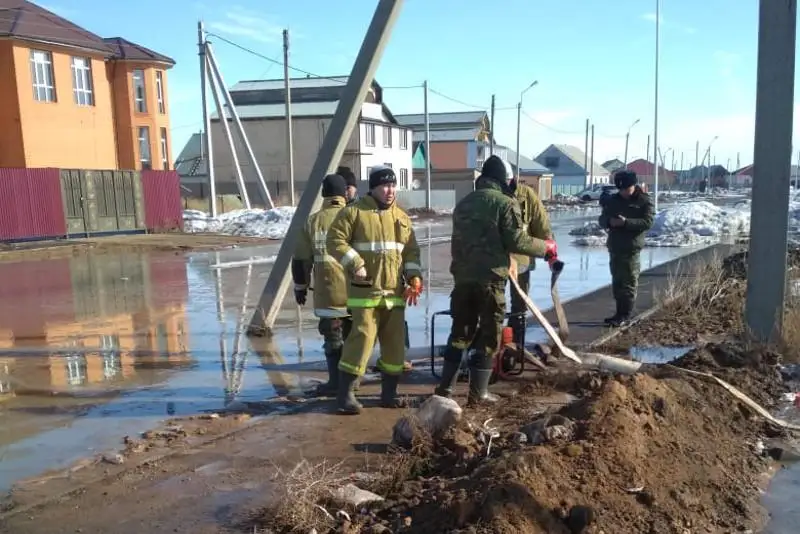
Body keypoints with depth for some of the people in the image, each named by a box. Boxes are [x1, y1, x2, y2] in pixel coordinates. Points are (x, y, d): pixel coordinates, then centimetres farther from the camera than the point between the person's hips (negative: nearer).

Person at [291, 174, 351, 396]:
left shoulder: (313, 221, -1)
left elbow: (301, 259, 3)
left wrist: (300, 287, 14)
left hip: (328, 291, -1)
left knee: (333, 337, 5)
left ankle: (336, 382, 7)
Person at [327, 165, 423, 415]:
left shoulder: (402, 217, 14)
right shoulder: (354, 212, -4)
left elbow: (411, 250, 16)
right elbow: (335, 240, -8)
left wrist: (414, 277, 2)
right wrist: (355, 264, -18)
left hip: (395, 292, 6)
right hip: (365, 291, -6)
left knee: (395, 343, 9)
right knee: (362, 338, -10)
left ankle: (389, 392, 23)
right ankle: (345, 394, 1)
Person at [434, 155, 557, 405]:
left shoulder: (464, 203, 16)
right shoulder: (506, 203, -6)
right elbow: (516, 241, -12)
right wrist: (546, 246, 1)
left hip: (462, 277, 6)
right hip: (490, 278, -6)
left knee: (460, 331, 15)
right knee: (489, 335, 5)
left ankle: (445, 386, 17)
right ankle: (478, 392, 9)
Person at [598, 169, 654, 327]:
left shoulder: (644, 200, -4)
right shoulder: (613, 200, 11)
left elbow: (648, 222, -14)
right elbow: (602, 219, 12)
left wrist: (626, 222, -26)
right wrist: (609, 221, -12)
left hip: (631, 248, -6)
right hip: (614, 246, 6)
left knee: (629, 282, -3)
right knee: (616, 281, 11)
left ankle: (625, 316, 1)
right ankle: (619, 313, 21)